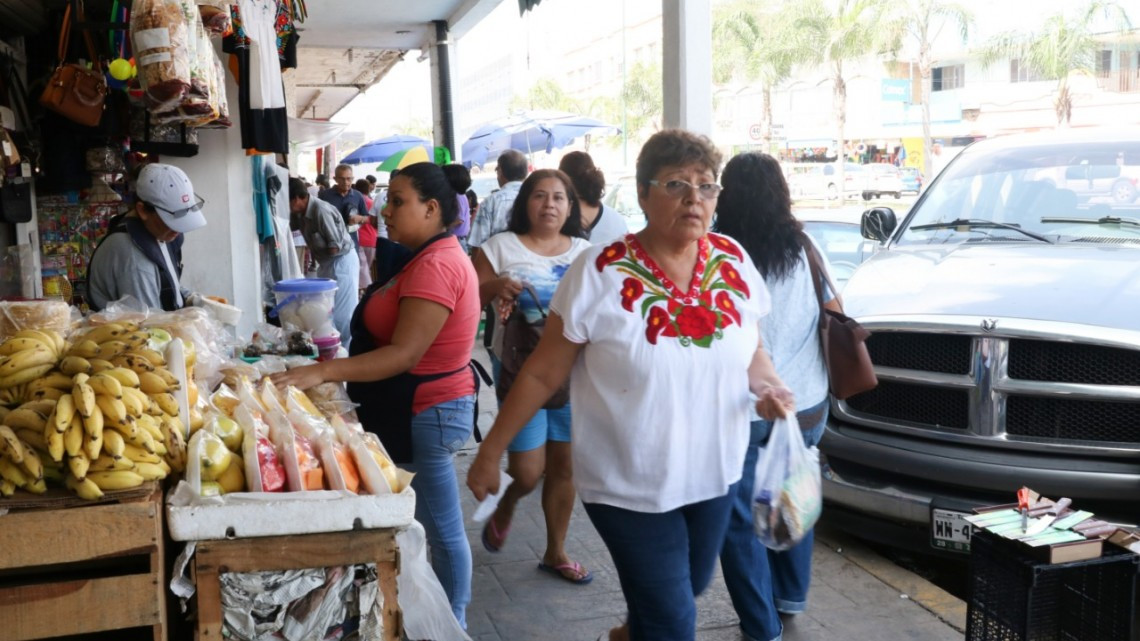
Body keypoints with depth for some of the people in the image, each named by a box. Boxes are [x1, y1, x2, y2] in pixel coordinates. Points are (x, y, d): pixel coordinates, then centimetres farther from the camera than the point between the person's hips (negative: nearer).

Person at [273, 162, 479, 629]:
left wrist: (322, 372, -31)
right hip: (423, 409, 11)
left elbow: (405, 354, -28)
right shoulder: (433, 257, 12)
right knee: (437, 527, 19)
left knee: (440, 529, 4)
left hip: (426, 413, -11)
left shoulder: (435, 266, -22)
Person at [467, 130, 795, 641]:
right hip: (629, 484, -5)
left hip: (716, 474, 5)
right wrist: (490, 452, -7)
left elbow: (752, 352, 9)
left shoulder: (733, 262, -5)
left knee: (691, 587, 26)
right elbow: (542, 374, -11)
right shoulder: (599, 272, -18)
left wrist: (769, 389, -12)